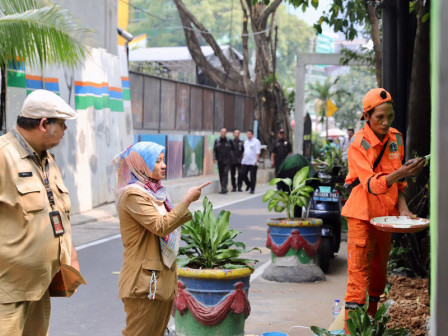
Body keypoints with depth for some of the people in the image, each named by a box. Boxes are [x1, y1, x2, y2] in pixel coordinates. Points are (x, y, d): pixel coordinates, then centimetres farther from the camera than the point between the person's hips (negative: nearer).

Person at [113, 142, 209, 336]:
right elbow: (161, 226, -22)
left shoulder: (154, 192, 15)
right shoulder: (133, 194, -14)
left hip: (162, 278, 9)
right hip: (144, 280, -9)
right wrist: (187, 200, -18)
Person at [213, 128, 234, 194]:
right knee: (221, 175, 6)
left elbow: (233, 149, 8)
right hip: (220, 161, 3)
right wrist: (214, 158, -4)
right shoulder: (217, 141, 6)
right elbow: (214, 150, 6)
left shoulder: (229, 141, 1)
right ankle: (223, 189, 15)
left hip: (227, 160, -3)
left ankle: (224, 188, -19)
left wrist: (232, 158, 4)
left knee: (225, 173, -16)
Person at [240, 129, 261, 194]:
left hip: (253, 162, -7)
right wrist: (243, 160, 15)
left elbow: (258, 152, -10)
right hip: (245, 162, 7)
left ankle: (252, 189, 6)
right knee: (243, 174, 3)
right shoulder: (246, 142, 17)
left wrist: (256, 160, -17)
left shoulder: (256, 141, -4)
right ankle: (248, 185, 25)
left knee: (252, 176, -3)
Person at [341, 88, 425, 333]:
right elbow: (372, 185, -25)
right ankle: (350, 328, -7)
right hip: (362, 215, -6)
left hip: (385, 216, 6)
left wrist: (402, 207, -1)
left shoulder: (396, 139, 3)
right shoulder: (358, 146, -15)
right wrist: (400, 173, -40)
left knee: (379, 274, 12)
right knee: (359, 275, -9)